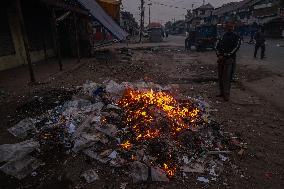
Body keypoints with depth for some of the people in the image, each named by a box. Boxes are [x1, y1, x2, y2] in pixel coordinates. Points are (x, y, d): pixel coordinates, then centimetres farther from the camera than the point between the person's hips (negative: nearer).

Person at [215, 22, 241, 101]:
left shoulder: (236, 37, 3)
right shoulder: (222, 36, 15)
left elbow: (235, 48, -7)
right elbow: (217, 46, 9)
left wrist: (225, 56, -14)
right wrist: (219, 55, -8)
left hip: (229, 59, -4)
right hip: (221, 59, 4)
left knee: (227, 77, -10)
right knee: (220, 77, 7)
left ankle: (226, 94, -4)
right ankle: (222, 92, 18)